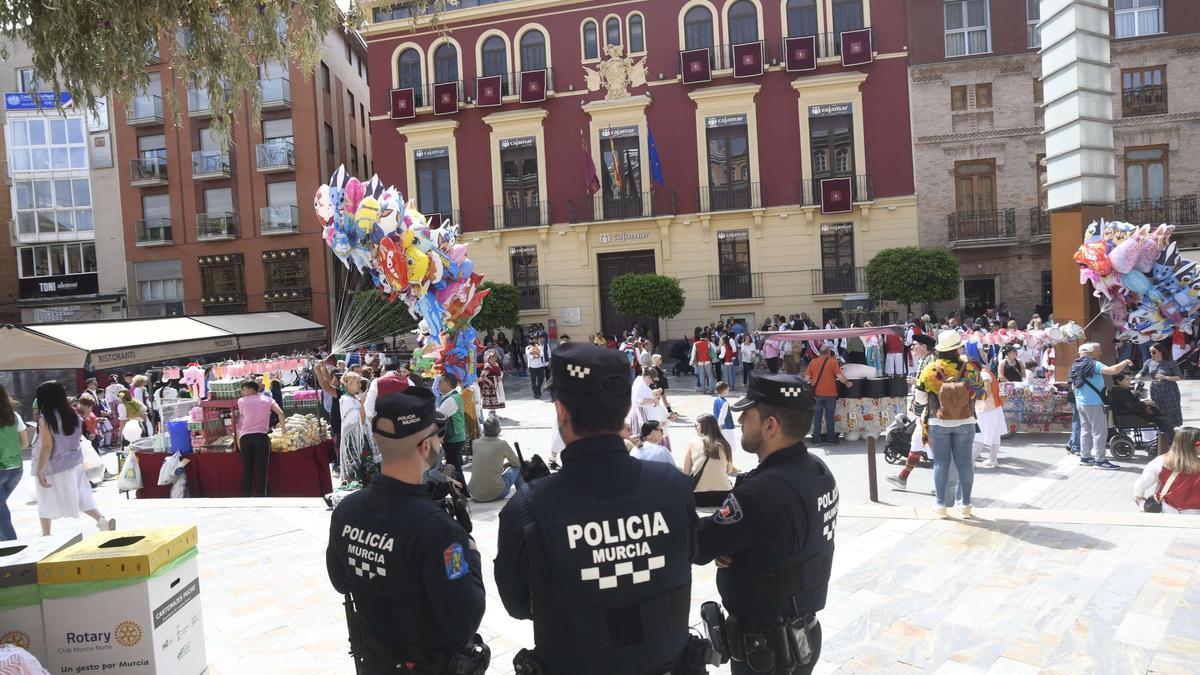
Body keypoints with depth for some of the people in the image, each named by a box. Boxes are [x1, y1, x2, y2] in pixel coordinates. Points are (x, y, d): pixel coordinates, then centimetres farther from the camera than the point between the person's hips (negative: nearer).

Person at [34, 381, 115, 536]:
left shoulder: (46, 419, -17)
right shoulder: (73, 415, 0)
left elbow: (47, 447, -19)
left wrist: (40, 471, -14)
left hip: (54, 467, -5)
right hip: (75, 463, 5)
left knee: (47, 503, 11)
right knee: (80, 496, 12)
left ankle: (46, 535, 22)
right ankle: (102, 520, 0)